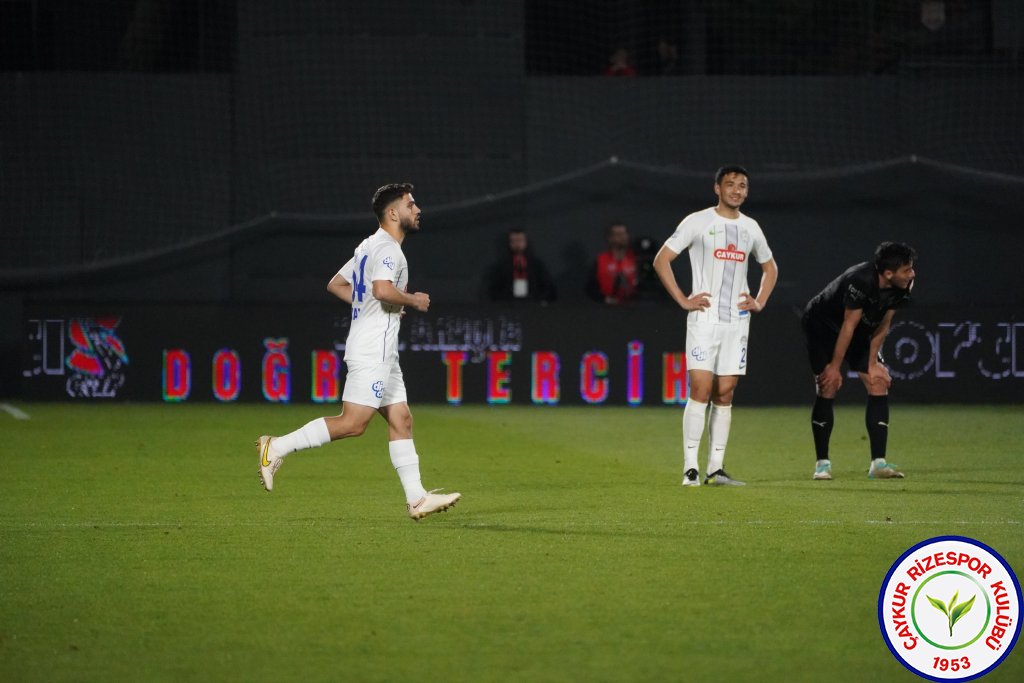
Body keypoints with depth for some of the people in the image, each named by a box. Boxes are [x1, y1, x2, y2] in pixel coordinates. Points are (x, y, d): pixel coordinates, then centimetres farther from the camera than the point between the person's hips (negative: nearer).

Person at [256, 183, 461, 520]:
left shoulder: (370, 246, 19)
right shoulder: (387, 248, -12)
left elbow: (335, 284, 24)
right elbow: (382, 289, -29)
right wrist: (412, 300, -12)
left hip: (382, 352, 11)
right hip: (372, 350, -11)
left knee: (401, 420, 6)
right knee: (353, 423, -13)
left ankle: (417, 498, 4)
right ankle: (277, 448, -9)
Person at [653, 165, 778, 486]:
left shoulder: (750, 228, 13)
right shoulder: (698, 222, -2)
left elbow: (770, 268, 28)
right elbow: (661, 260, -3)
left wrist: (760, 302, 13)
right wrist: (683, 300, -8)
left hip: (737, 321, 5)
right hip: (704, 318, -5)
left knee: (725, 394, 4)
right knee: (701, 389, -12)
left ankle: (716, 468, 7)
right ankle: (690, 467, -11)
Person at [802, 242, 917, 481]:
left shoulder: (903, 286, -16)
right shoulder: (861, 281, -36)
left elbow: (883, 325, -4)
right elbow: (849, 326, -29)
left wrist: (872, 362, -5)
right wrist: (835, 367, -21)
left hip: (860, 331, 6)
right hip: (821, 325, -6)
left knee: (879, 384, -8)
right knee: (828, 388, -13)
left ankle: (878, 463, -9)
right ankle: (822, 463, -1)